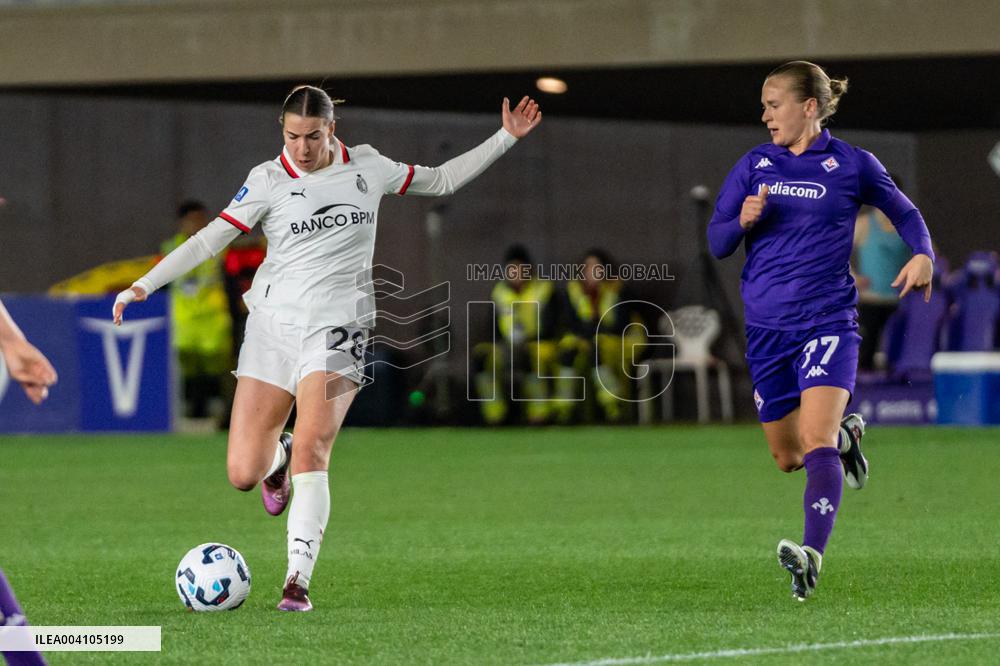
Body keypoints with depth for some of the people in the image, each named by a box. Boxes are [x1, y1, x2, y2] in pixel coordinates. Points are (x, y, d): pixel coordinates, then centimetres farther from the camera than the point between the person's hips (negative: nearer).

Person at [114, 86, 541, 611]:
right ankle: (277, 454, 36)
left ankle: (298, 581, -18)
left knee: (312, 450, -22)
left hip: (336, 331, 0)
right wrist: (146, 284, -12)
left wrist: (506, 138, 18)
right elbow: (211, 238, -3)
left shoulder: (368, 168, 5)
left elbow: (441, 180, 20)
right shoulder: (269, 180, -2)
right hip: (272, 327, 1)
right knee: (243, 473, -3)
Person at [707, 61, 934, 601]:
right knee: (787, 458, 13)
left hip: (827, 320, -4)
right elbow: (716, 243, 6)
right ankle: (846, 434, 45)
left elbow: (904, 213, 14)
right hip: (766, 328, 4)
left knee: (816, 443, -24)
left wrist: (923, 255, -6)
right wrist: (742, 221, -16)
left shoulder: (852, 165, 0)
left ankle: (812, 555, -36)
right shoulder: (753, 166, 7)